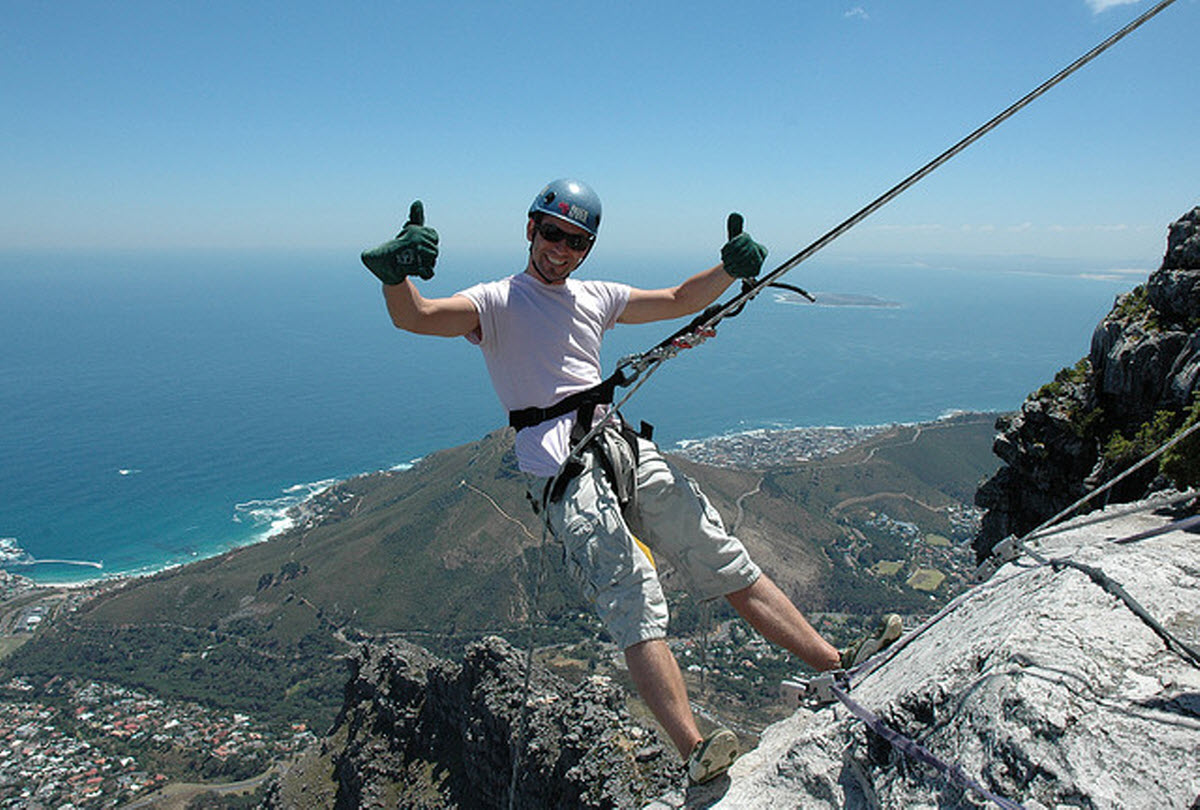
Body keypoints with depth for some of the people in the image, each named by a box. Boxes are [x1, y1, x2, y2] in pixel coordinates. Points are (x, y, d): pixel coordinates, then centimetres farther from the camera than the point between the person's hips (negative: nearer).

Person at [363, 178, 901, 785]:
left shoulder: (594, 298, 21)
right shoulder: (496, 301, 3)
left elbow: (679, 300, 29)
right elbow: (415, 316, -15)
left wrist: (731, 269, 11)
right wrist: (395, 275, -37)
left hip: (625, 448, 6)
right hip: (563, 472, -6)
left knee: (727, 563, 6)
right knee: (635, 606, -19)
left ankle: (837, 668, 14)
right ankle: (693, 752, -18)